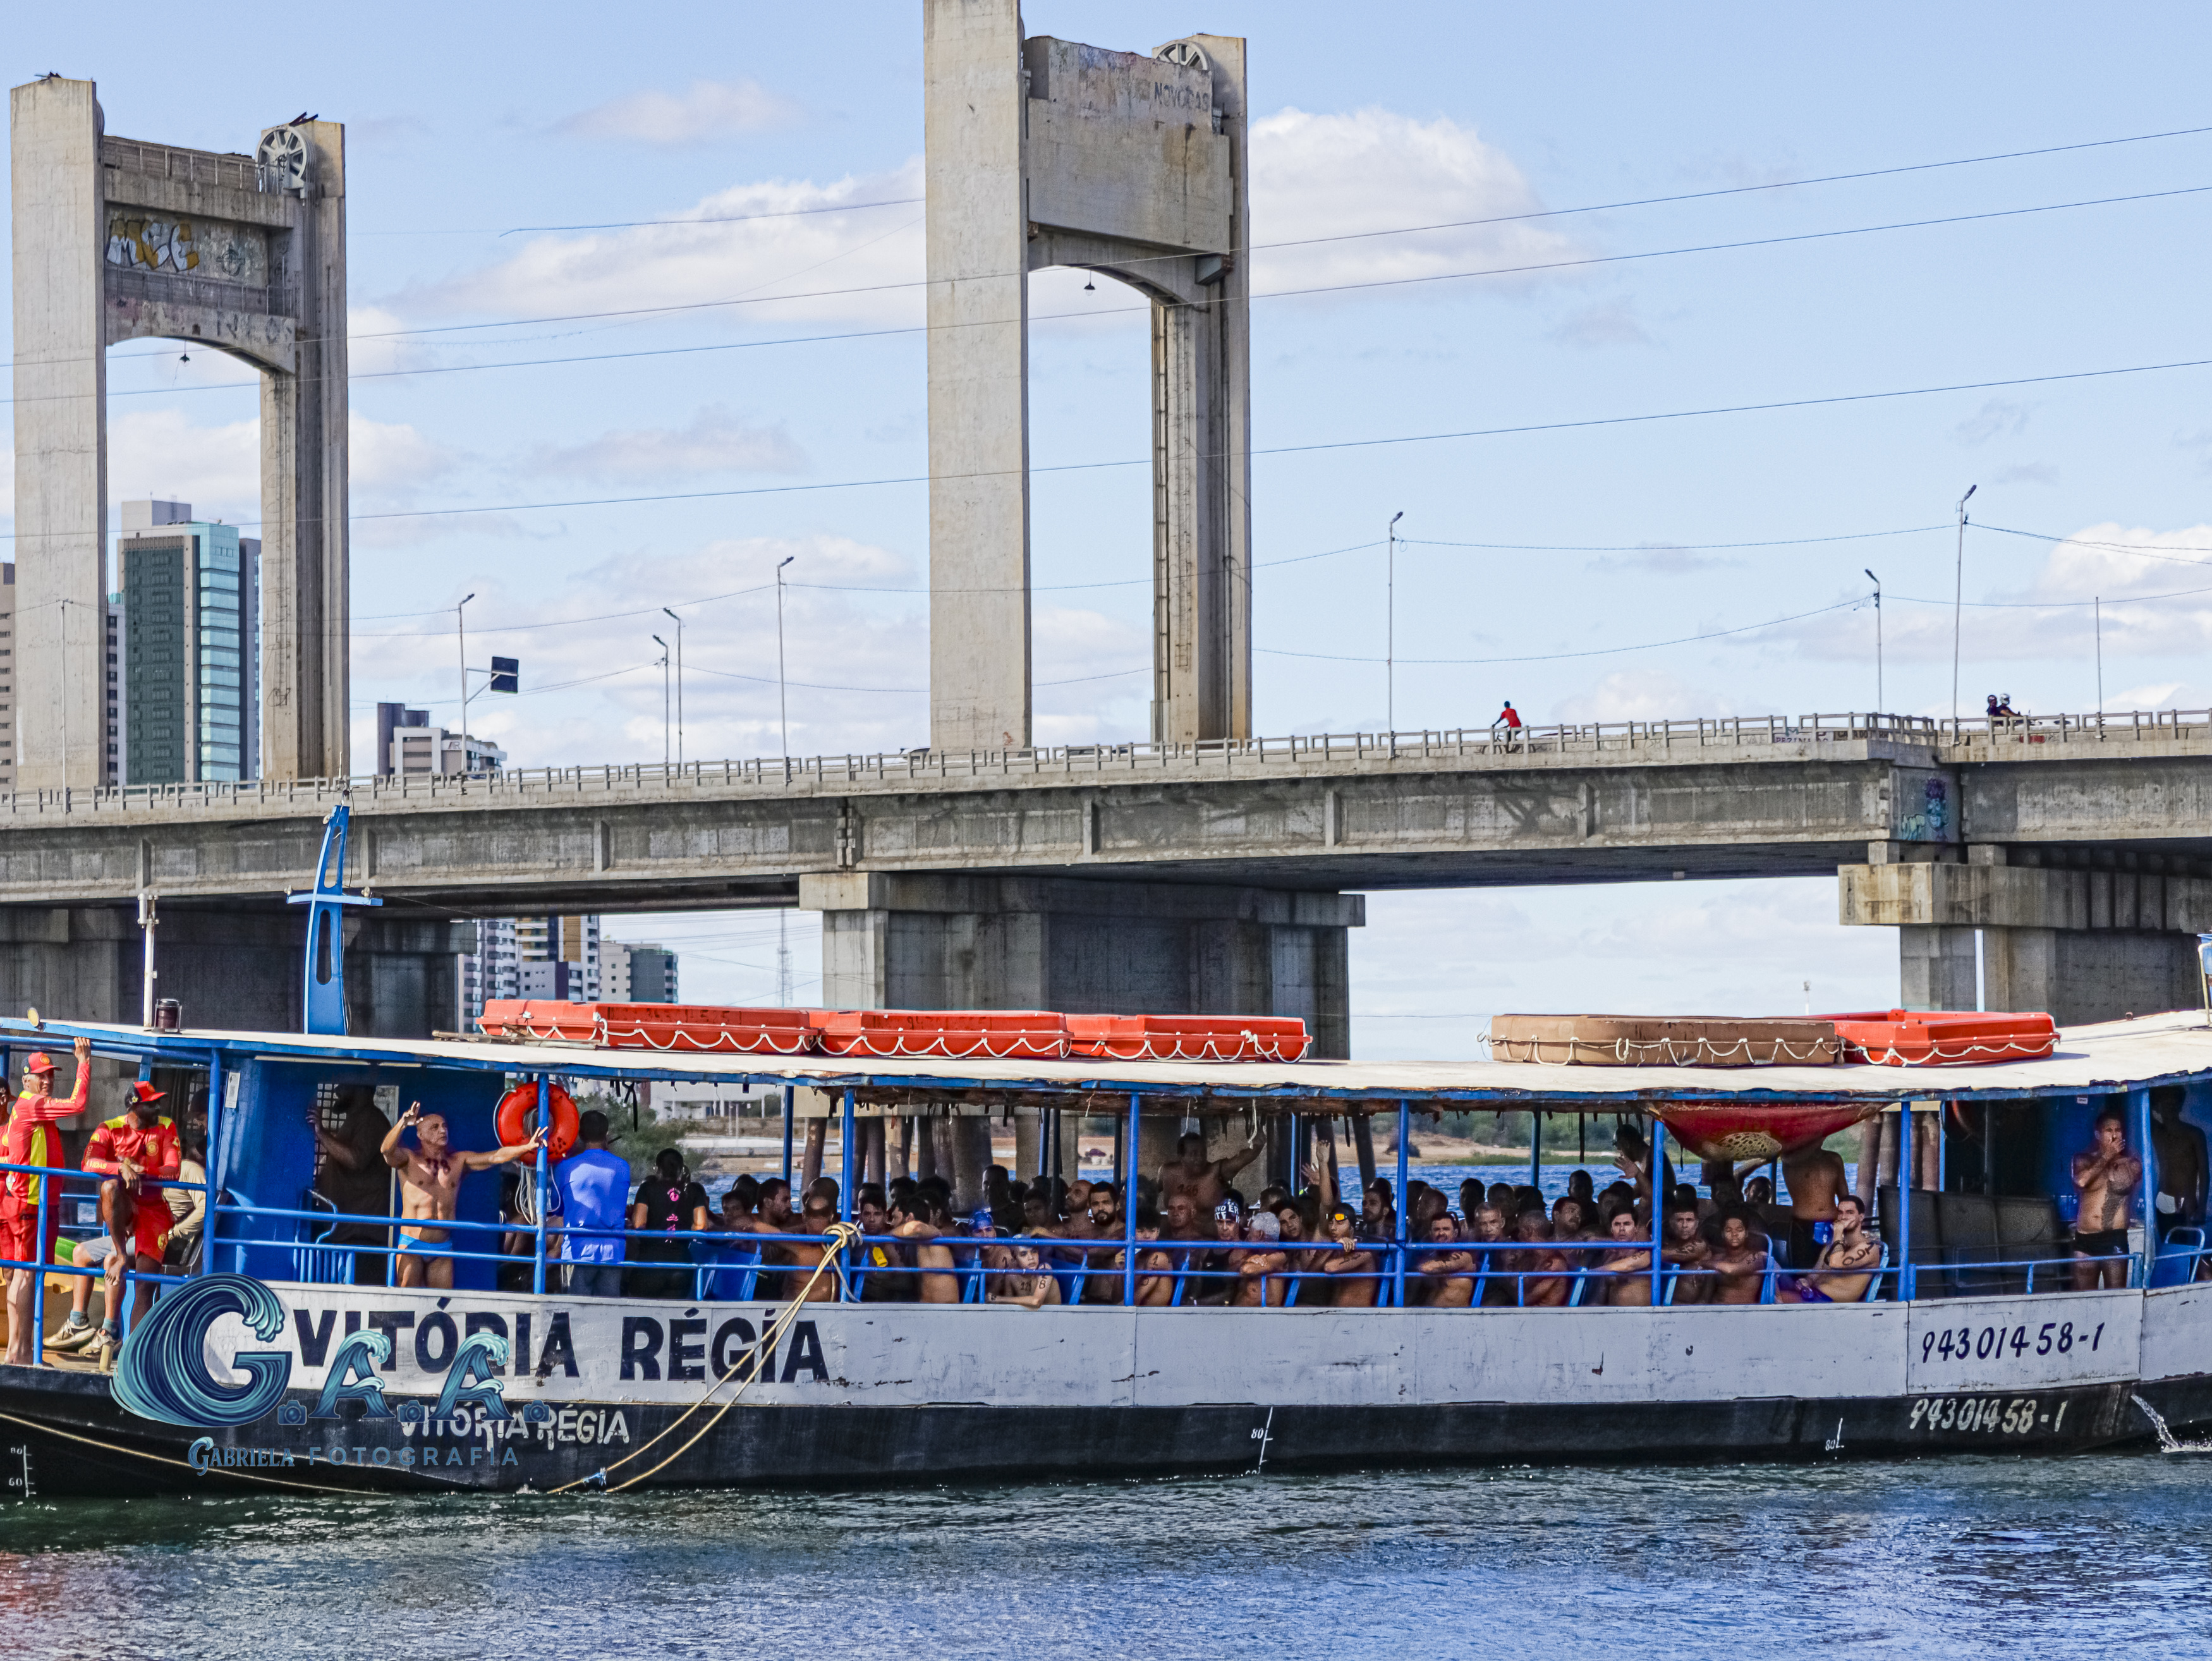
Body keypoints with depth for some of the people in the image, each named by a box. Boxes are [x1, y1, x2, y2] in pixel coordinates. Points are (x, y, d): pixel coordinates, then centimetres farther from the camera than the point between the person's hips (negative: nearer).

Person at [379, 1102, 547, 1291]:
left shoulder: (458, 1162, 10)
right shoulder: (409, 1160, -1)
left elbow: (496, 1157, 2)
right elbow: (387, 1150, -20)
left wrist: (527, 1147, -14)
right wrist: (402, 1125, -40)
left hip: (442, 1250, 4)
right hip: (412, 1246, -4)